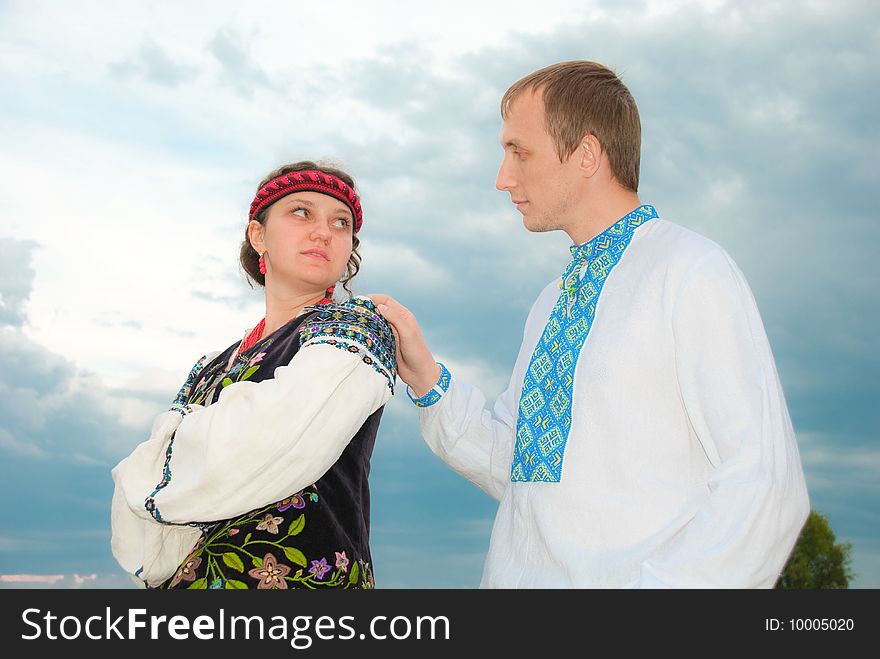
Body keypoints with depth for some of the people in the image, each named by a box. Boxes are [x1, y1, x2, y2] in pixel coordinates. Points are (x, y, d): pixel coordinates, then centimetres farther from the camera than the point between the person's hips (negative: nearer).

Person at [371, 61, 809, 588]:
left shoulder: (691, 272, -8)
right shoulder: (552, 304, 16)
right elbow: (512, 470, 13)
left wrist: (657, 584, -22)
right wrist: (427, 378, 2)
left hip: (633, 574, -6)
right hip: (518, 576, 6)